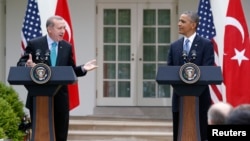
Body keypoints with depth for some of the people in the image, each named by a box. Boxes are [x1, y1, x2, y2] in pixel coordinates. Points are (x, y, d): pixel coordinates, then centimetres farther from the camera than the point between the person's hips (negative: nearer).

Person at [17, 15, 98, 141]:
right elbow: (20, 64, -4)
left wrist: (83, 69, -10)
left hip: (60, 98, 3)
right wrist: (28, 65, -27)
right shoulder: (34, 44, -2)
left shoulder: (67, 47, 8)